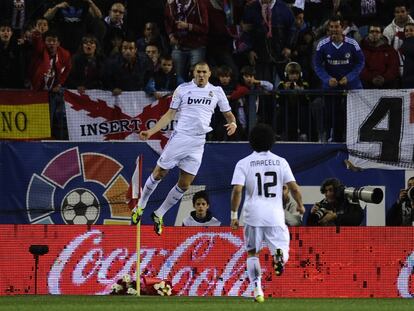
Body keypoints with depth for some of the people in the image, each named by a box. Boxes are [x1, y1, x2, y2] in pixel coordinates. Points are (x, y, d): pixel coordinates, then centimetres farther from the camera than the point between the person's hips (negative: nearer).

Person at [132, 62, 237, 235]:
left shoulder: (216, 91, 8)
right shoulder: (183, 89, 2)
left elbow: (228, 113, 14)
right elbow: (170, 114, 5)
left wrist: (232, 123, -10)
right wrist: (151, 131, -3)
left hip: (198, 143, 2)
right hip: (179, 137, -2)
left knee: (184, 185, 2)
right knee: (159, 173, 1)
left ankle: (159, 215, 18)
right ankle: (140, 206, 21)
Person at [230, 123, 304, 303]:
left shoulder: (244, 163, 2)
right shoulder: (280, 162, 6)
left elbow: (237, 190, -8)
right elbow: (294, 188, 4)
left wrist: (234, 215, -1)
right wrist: (300, 205, 22)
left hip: (253, 215, 0)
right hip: (275, 216, 0)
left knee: (252, 253, 16)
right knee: (282, 250, 6)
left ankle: (257, 288, 2)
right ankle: (280, 254, -31)